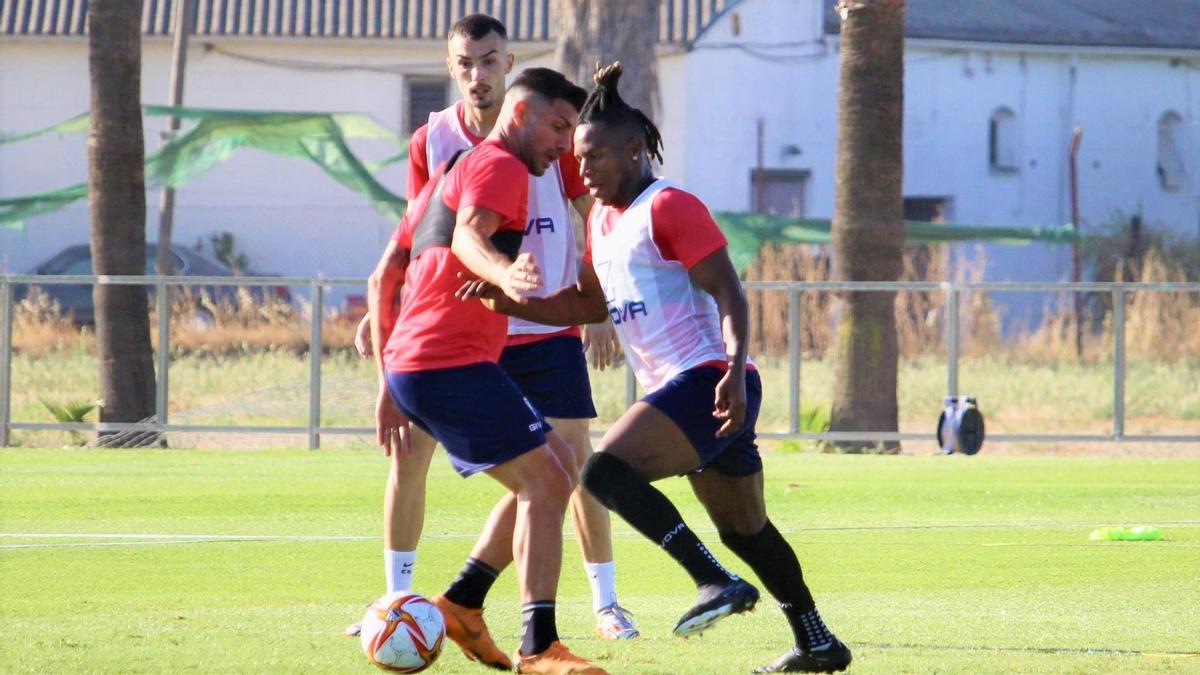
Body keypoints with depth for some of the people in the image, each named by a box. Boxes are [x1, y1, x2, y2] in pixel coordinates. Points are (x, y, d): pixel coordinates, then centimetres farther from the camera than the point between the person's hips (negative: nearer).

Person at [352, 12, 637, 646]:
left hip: (547, 329, -2)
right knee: (409, 448, -7)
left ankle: (607, 601, 7)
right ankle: (396, 597, 6)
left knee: (573, 458, -7)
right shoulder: (431, 142, -1)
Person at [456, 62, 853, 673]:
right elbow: (589, 304, 28)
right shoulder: (604, 219, 18)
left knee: (606, 470, -23)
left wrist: (735, 372, -26)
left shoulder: (668, 208, -9)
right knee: (745, 530, 16)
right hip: (683, 391, 10)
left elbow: (728, 292, -14)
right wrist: (506, 302, 15)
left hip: (707, 382, -10)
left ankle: (716, 581, -27)